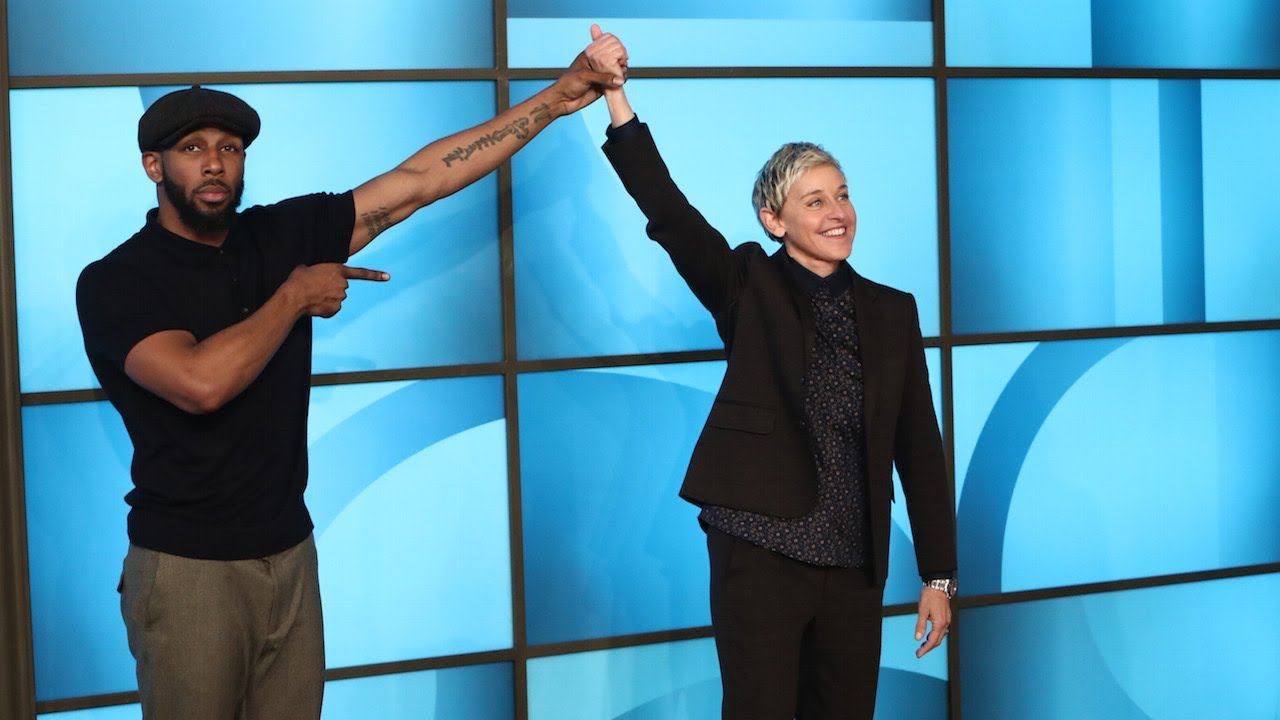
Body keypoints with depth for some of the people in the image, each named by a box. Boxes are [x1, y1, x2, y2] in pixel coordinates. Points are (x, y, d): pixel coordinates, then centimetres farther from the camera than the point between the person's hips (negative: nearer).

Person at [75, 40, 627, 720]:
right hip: (188, 567, -5)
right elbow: (201, 382, -27)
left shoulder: (282, 234, 3)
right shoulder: (114, 282, -11)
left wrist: (555, 98, -6)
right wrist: (296, 295, -13)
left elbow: (418, 181, -1)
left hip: (289, 553, 5)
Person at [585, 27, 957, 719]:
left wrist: (939, 576, 6)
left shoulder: (891, 312, 8)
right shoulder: (749, 288, 2)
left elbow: (919, 449, 8)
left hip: (855, 565, 3)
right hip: (761, 552, -3)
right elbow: (668, 212, -12)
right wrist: (616, 97, -23)